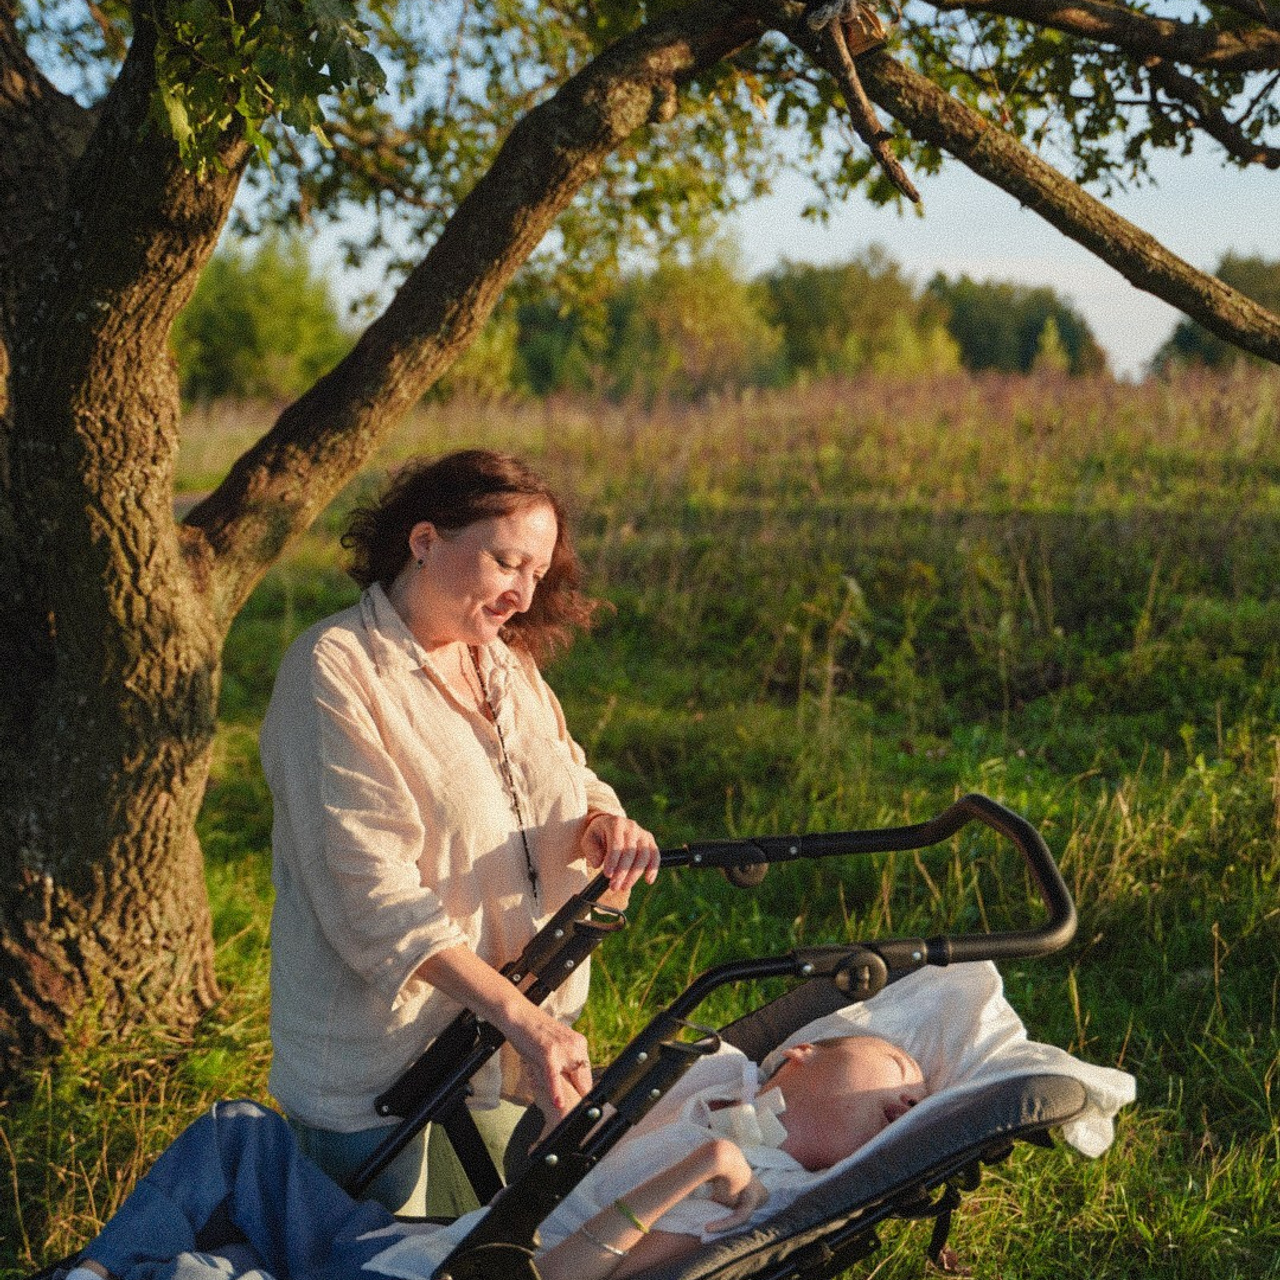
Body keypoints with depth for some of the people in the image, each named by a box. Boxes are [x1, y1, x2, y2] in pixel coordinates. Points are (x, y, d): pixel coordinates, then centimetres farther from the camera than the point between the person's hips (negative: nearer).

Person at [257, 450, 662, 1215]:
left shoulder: (507, 663, 10)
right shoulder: (335, 670, -14)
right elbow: (371, 893, -22)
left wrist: (600, 823, -12)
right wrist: (521, 1017, -30)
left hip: (519, 1047, 7)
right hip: (384, 1063, -7)